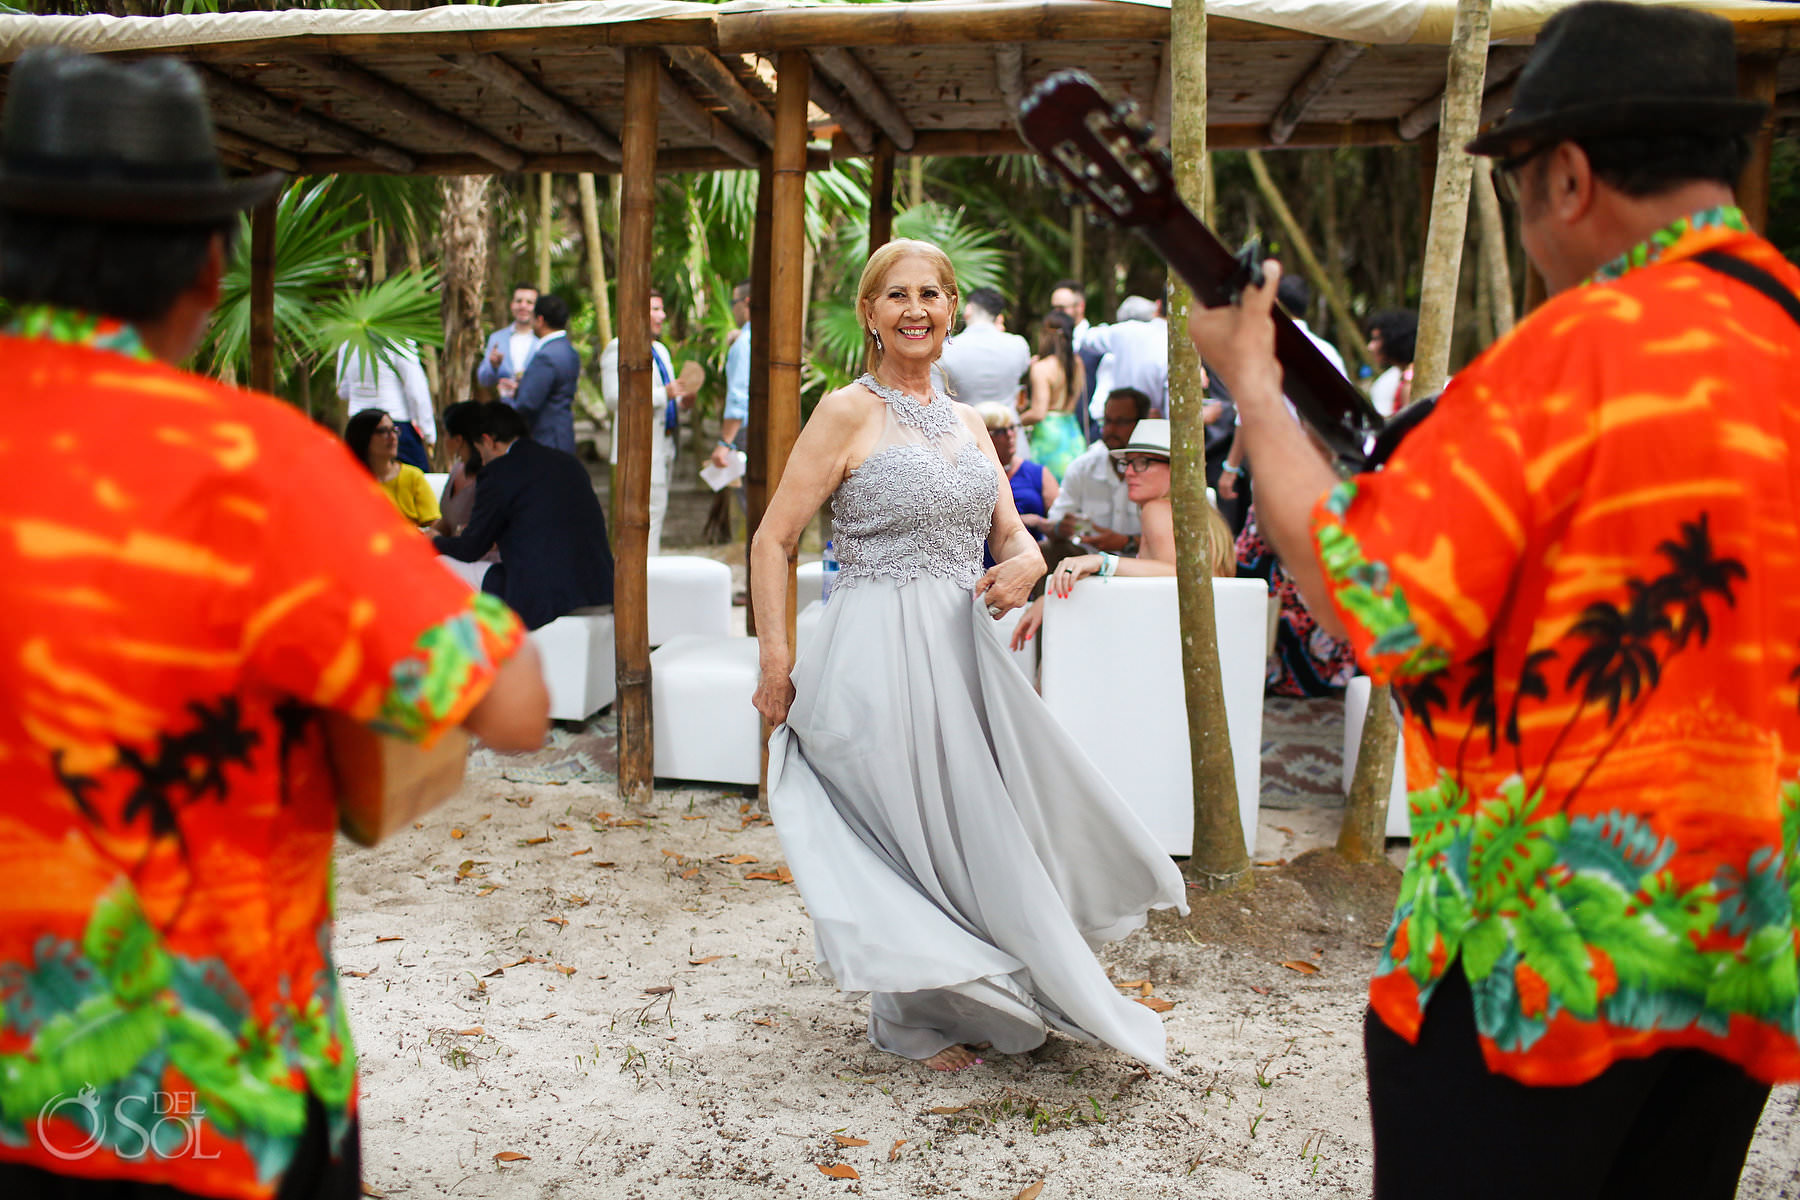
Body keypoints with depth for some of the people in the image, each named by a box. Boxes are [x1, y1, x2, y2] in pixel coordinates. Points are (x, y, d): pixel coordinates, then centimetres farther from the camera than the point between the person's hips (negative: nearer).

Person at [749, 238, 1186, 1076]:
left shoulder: (968, 424, 15)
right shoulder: (848, 412, -5)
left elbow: (1017, 538, 15)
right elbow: (772, 541, -8)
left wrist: (1021, 568, -9)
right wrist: (776, 661, -17)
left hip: (964, 652, 6)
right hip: (880, 654, -6)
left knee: (980, 821, 12)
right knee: (912, 835, 2)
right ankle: (911, 1020, 23)